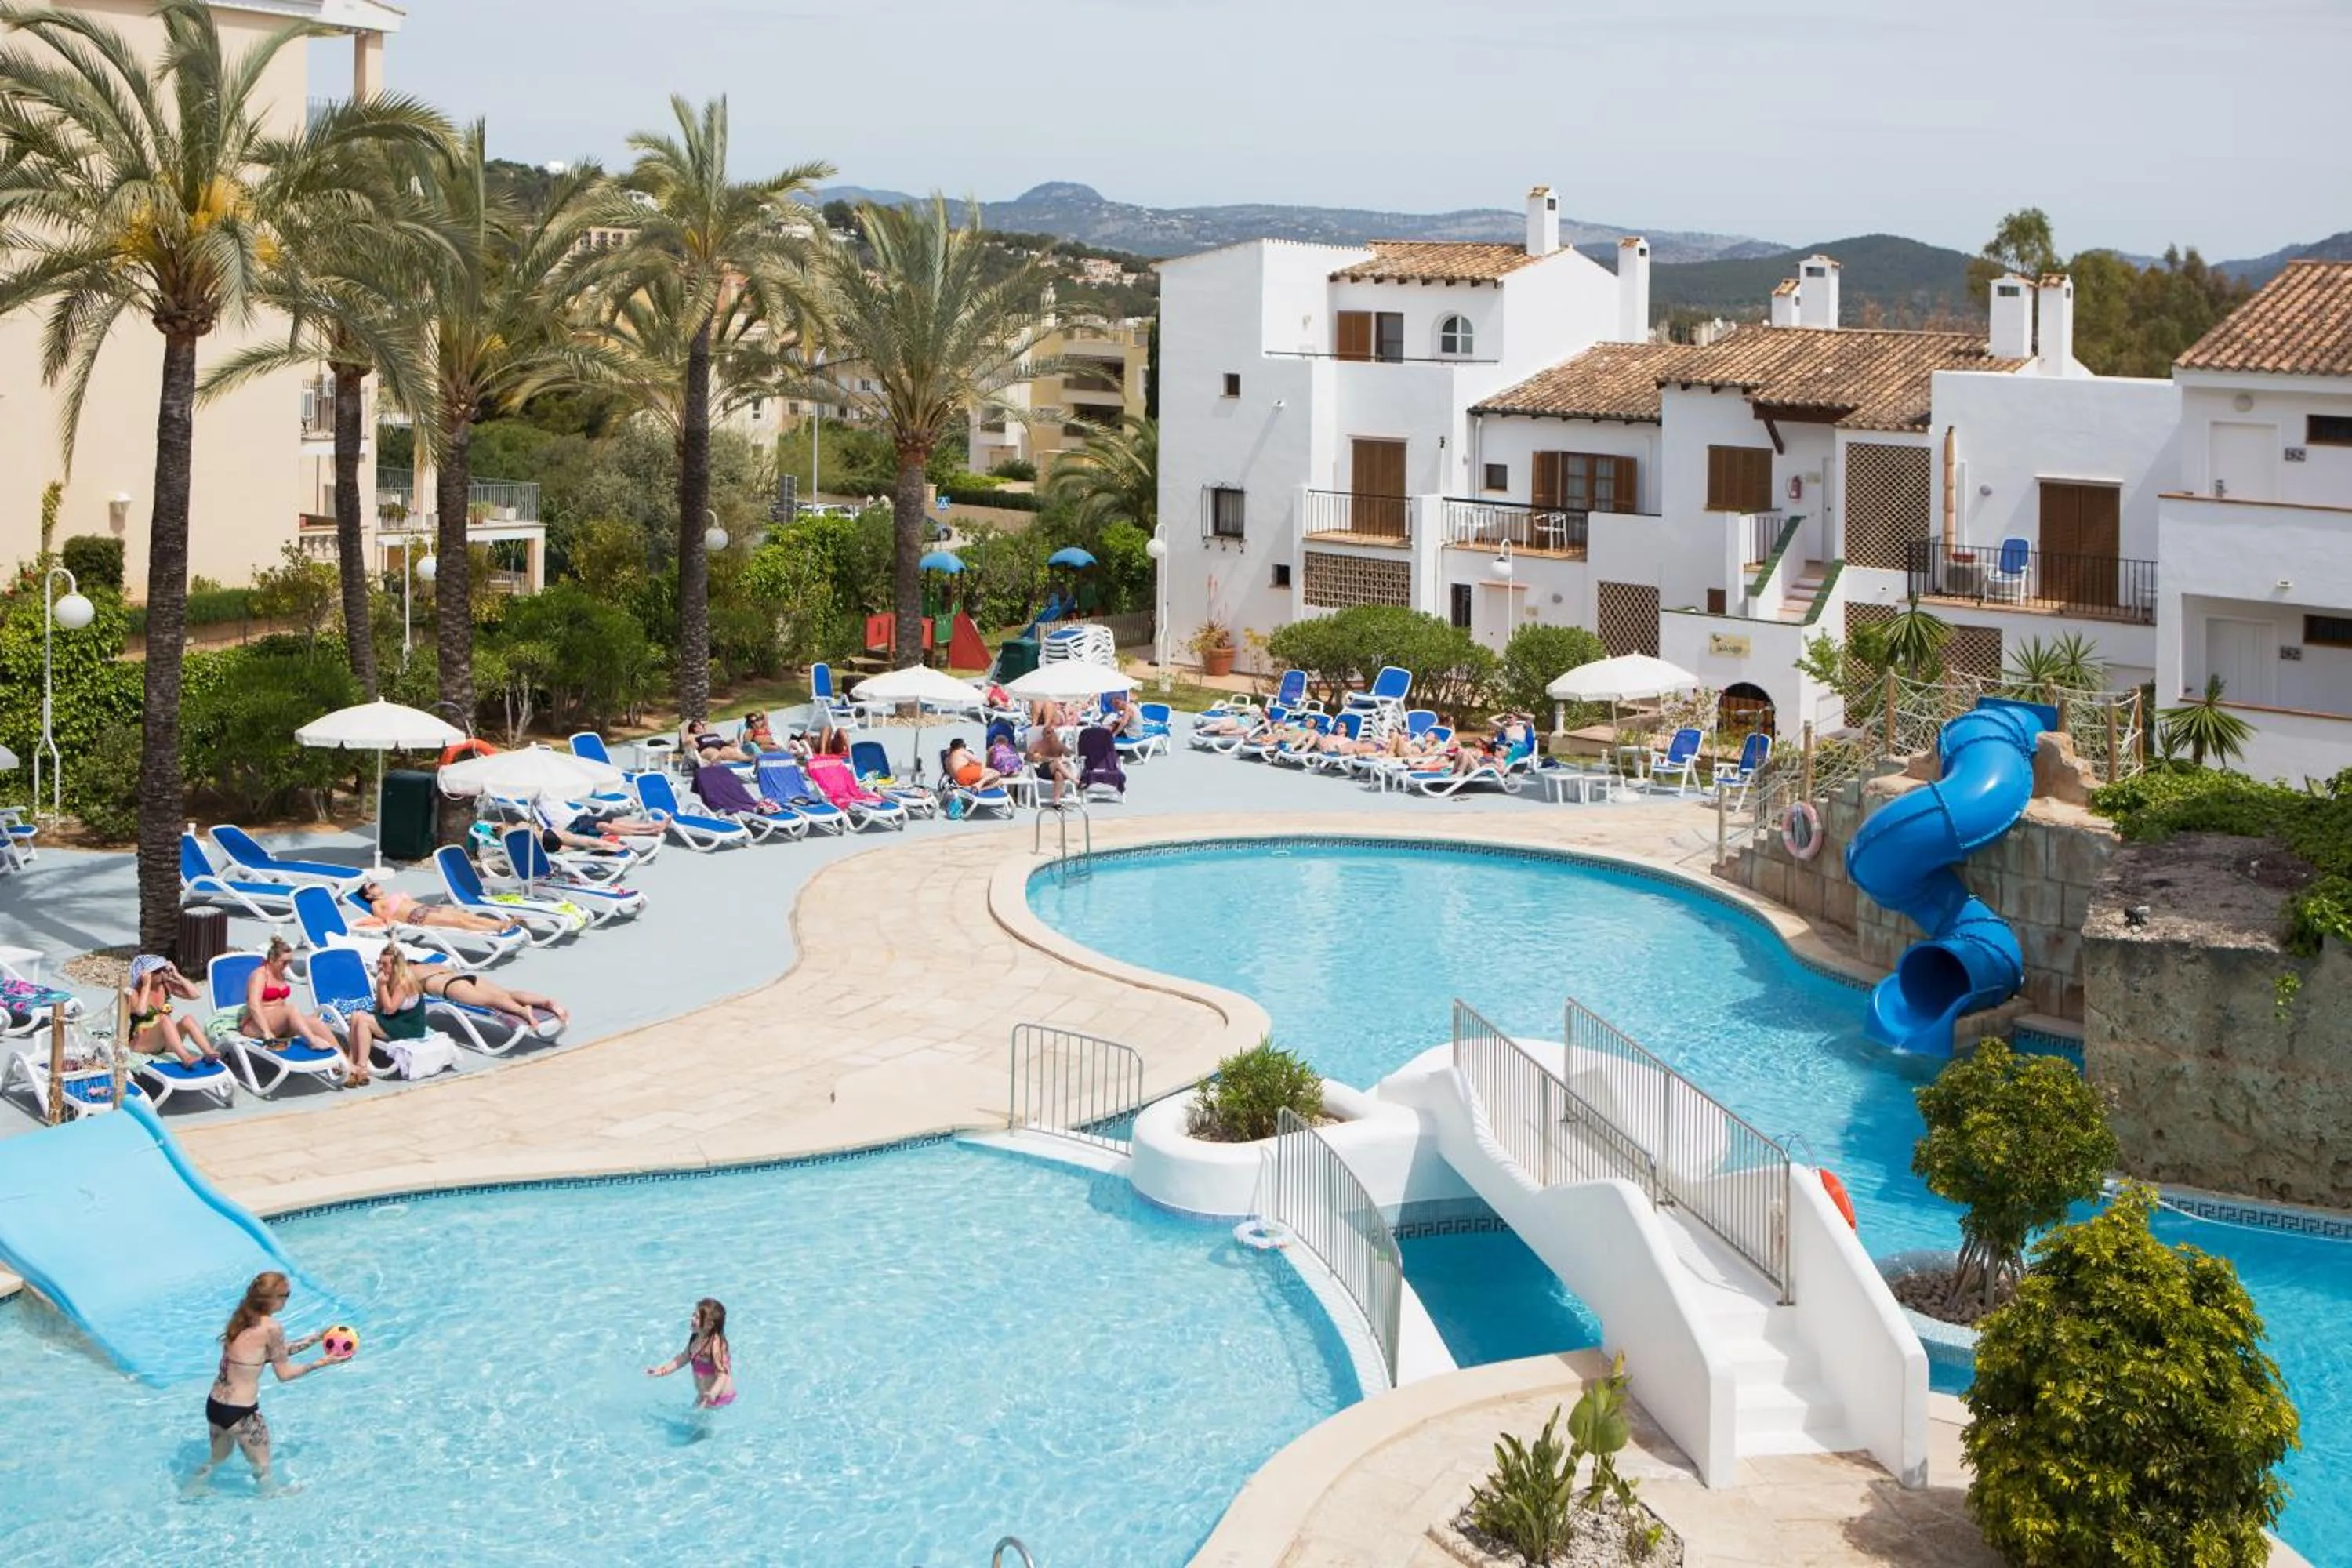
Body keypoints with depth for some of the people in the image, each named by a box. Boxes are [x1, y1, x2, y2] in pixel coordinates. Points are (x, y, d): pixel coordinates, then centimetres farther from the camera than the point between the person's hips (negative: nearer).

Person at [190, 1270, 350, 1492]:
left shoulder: (243, 1319, 5)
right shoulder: (270, 1328, -19)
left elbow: (278, 1352, 15)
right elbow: (284, 1373, -9)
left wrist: (317, 1337, 16)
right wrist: (321, 1363, -1)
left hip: (214, 1405, 8)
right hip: (240, 1413, -8)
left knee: (217, 1457, 34)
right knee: (261, 1467, 19)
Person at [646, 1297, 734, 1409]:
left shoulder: (715, 1344, -28)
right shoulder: (696, 1338, 0)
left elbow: (723, 1373, -32)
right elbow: (684, 1358, 17)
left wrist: (713, 1393, -49)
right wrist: (662, 1370, 16)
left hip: (720, 1396, -10)